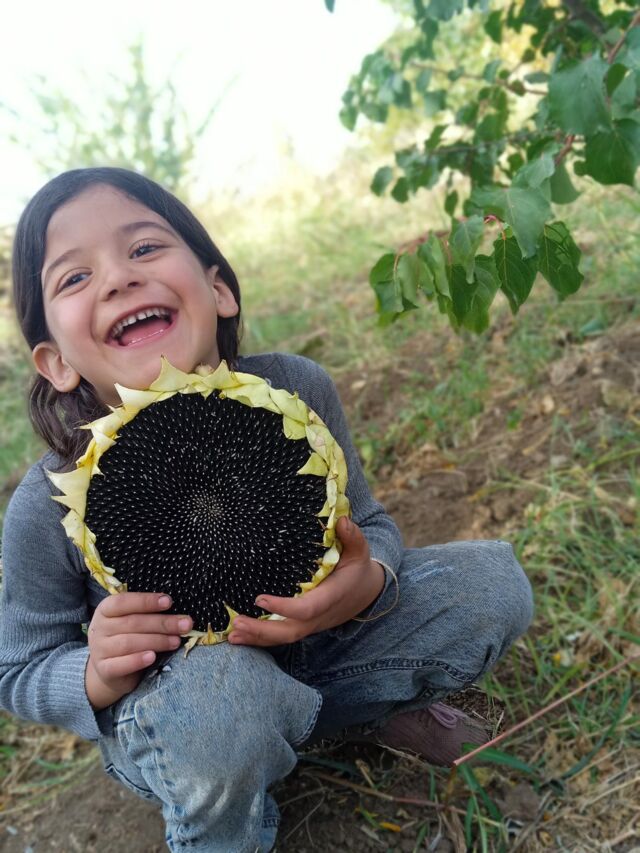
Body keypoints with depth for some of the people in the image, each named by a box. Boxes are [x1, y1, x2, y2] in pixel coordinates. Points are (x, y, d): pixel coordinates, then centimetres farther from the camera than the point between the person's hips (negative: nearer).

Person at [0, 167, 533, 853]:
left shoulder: (296, 391, -21)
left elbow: (368, 526, -6)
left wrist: (369, 582, -31)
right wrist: (96, 677, -32)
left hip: (307, 641, 3)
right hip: (161, 690, -2)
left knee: (493, 582, -10)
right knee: (217, 689, -39)